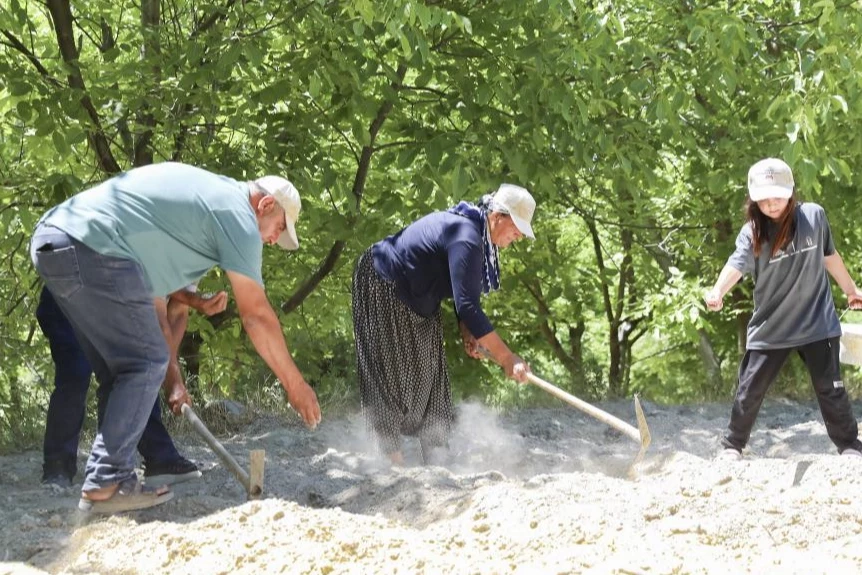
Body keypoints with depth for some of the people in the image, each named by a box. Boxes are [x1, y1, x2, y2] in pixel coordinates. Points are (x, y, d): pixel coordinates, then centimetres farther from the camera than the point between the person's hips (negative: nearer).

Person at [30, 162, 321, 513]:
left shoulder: (201, 194, 28)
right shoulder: (236, 214, 1)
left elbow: (152, 291, 27)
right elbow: (256, 315, 1)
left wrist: (172, 377, 25)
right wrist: (294, 383, 11)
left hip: (51, 241, 10)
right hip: (91, 249, -10)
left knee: (122, 368, 16)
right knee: (146, 363, -2)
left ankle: (109, 478, 16)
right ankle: (106, 484, -4)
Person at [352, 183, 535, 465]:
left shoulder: (476, 233, -1)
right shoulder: (466, 239, -32)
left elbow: (465, 294, 9)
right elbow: (468, 307, -37)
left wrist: (467, 334, -6)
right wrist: (507, 359, -36)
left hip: (416, 298, 10)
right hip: (381, 286, -10)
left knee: (428, 375, 6)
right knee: (389, 373, -9)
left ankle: (435, 459, 7)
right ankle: (392, 459, -7)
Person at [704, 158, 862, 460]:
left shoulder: (814, 215, -6)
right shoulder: (752, 232, -10)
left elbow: (829, 255, 11)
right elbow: (737, 264, -29)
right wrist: (717, 291, -49)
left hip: (816, 322, 0)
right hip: (770, 328, 0)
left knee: (831, 389, 7)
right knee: (749, 390, 4)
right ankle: (732, 446, 20)